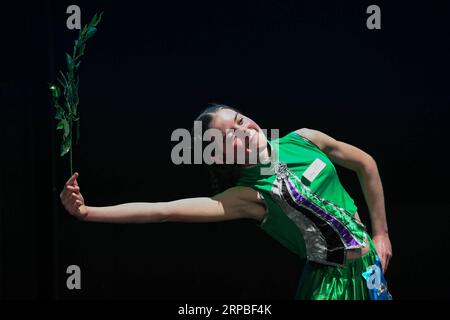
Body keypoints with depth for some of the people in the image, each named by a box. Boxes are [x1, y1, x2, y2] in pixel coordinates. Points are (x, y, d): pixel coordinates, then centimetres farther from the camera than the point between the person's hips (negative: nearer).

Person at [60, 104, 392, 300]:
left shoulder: (303, 139, -5)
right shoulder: (249, 197, -16)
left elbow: (365, 163, 10)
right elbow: (164, 210, -26)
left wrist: (381, 232, 8)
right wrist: (87, 212, -34)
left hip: (369, 265, 4)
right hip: (329, 279, -4)